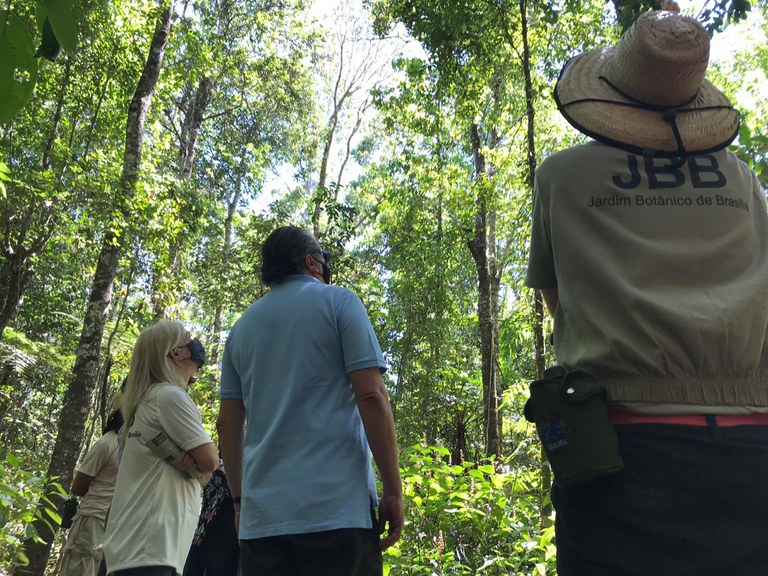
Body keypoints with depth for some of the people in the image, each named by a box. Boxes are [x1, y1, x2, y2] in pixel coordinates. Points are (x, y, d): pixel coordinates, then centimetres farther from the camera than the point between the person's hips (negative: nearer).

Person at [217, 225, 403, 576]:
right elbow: (371, 396, -9)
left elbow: (228, 423, 13)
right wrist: (393, 491, -6)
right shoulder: (339, 302, 1)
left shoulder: (242, 327, 15)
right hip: (338, 508, -5)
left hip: (261, 517, 5)